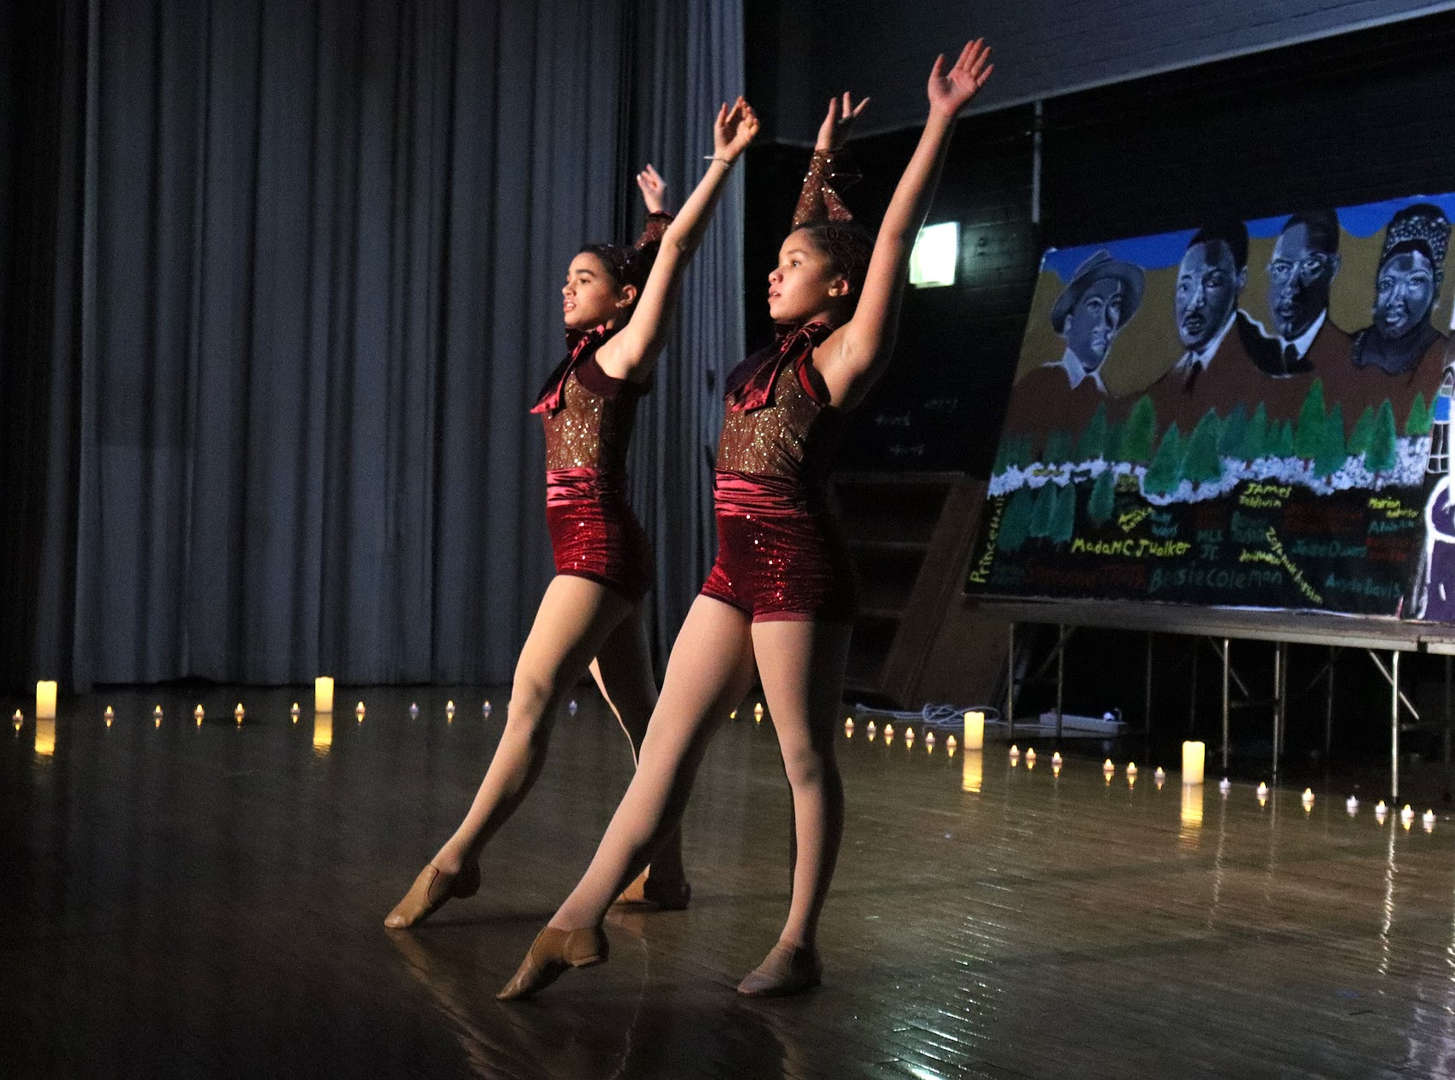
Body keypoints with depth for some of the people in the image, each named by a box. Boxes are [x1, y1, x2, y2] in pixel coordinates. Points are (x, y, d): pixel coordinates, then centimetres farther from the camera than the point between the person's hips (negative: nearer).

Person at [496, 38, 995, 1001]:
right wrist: (824, 154, 38)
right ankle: (578, 923, 6)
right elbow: (814, 237, 29)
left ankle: (798, 947, 11)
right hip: (738, 569, 8)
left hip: (799, 568, -8)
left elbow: (894, 236, -12)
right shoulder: (783, 351, 15)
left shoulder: (845, 353, -6)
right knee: (667, 748, 5)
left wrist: (941, 123, -15)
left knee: (807, 760, 2)